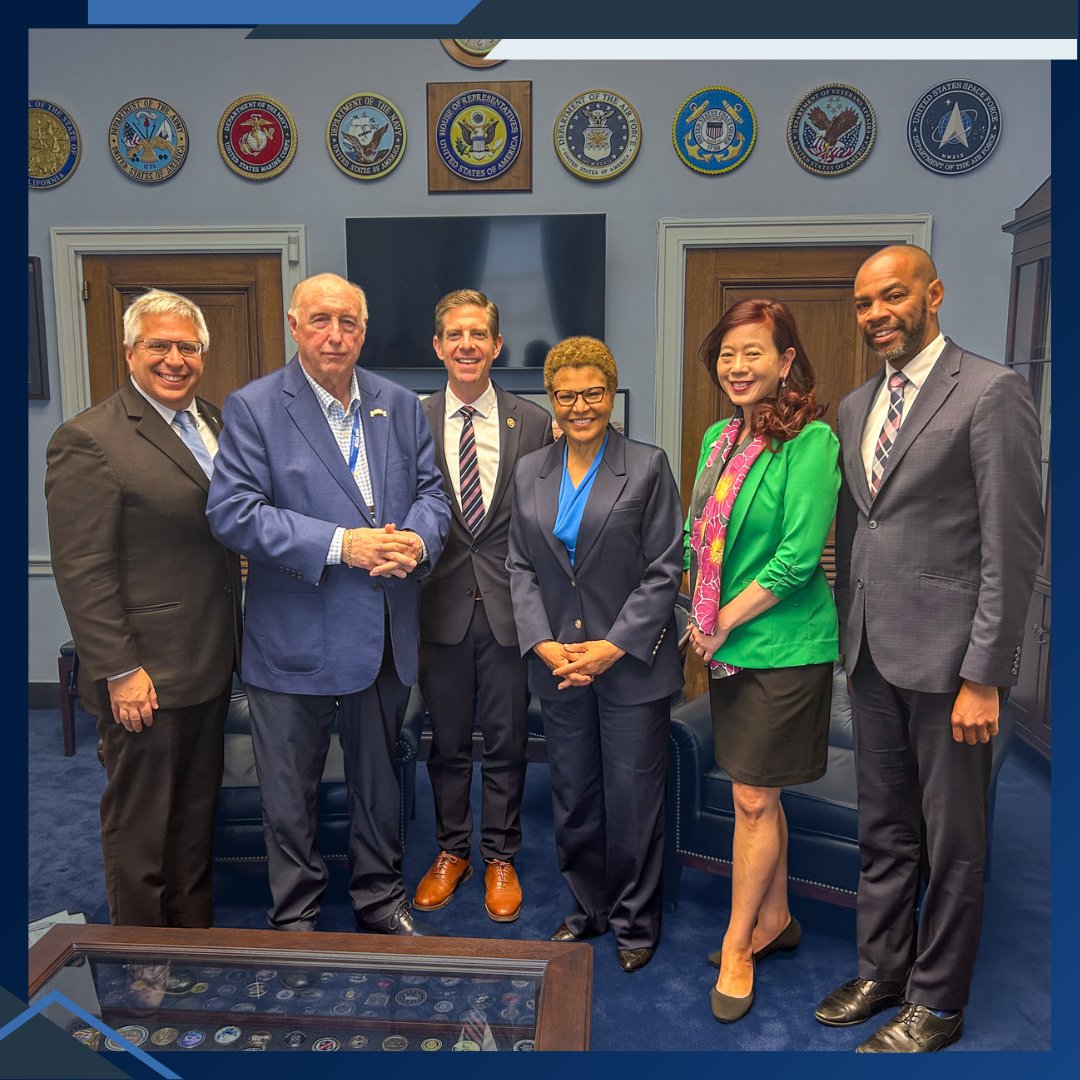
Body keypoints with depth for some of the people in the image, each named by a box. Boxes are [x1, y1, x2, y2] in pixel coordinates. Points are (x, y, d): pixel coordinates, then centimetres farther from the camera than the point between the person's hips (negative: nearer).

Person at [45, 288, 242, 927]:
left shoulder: (214, 425, 9)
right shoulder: (88, 440, -14)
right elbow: (82, 572, -17)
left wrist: (232, 643, 11)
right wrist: (120, 672, -18)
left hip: (211, 666, 8)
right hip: (146, 677, -7)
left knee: (197, 813, 21)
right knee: (142, 825, 10)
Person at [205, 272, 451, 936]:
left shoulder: (401, 406, 5)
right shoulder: (253, 408, -8)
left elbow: (431, 490, 8)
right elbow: (232, 512, -16)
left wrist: (417, 540, -16)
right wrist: (339, 544, -23)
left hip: (386, 633, 4)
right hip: (295, 638, -3)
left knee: (379, 778, 20)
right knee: (290, 793, 13)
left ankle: (381, 898, 41)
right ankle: (295, 918, 35)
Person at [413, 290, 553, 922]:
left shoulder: (534, 422, 0)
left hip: (510, 607, 0)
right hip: (441, 605, 1)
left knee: (507, 742, 12)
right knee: (447, 741, 15)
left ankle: (500, 858, 31)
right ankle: (452, 851, 35)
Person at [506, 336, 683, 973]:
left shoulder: (648, 467, -5)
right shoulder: (530, 473, 7)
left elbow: (664, 570, -7)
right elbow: (521, 567, 7)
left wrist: (614, 646, -14)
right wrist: (544, 644, -7)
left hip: (632, 664, -3)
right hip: (557, 664, 4)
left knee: (633, 798, 6)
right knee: (573, 796, 14)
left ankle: (636, 921, 27)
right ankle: (589, 906, 35)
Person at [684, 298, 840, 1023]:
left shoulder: (812, 440, -15)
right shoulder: (720, 437, 8)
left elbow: (797, 558, -20)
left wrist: (723, 623, -13)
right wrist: (701, 619, 1)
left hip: (785, 644, -7)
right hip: (727, 645, 7)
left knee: (754, 797, 3)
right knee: (758, 793, 18)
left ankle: (736, 946, 21)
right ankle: (775, 919, 37)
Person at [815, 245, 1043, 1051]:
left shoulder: (991, 393, -9)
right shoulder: (856, 406, 12)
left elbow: (1014, 544, -13)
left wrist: (983, 675, -15)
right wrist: (846, 637, 11)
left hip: (947, 658, -6)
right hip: (873, 655, 6)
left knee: (951, 841, 9)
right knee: (884, 832, 18)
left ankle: (937, 1003, 27)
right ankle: (881, 971, 36)